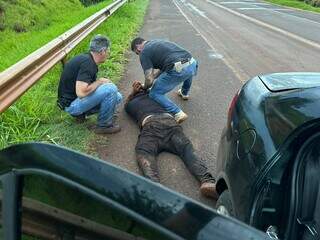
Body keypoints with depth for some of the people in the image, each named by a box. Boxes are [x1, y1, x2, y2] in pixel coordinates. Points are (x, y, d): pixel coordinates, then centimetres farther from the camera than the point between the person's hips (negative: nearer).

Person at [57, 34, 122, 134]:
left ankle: (81, 113, 10)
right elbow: (81, 92, -33)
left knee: (117, 97, 6)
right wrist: (100, 81, -18)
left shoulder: (86, 58, 7)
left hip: (75, 98, 10)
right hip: (71, 104, -10)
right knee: (111, 89, -24)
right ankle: (104, 125, -8)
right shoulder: (87, 63, -24)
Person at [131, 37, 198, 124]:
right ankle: (184, 93, 59)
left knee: (155, 94, 9)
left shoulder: (144, 52, 5)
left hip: (178, 69, -8)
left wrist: (145, 87, 20)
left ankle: (178, 113, -4)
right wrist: (153, 77, 38)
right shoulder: (156, 42, 29)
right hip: (192, 64, 8)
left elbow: (149, 79, 0)